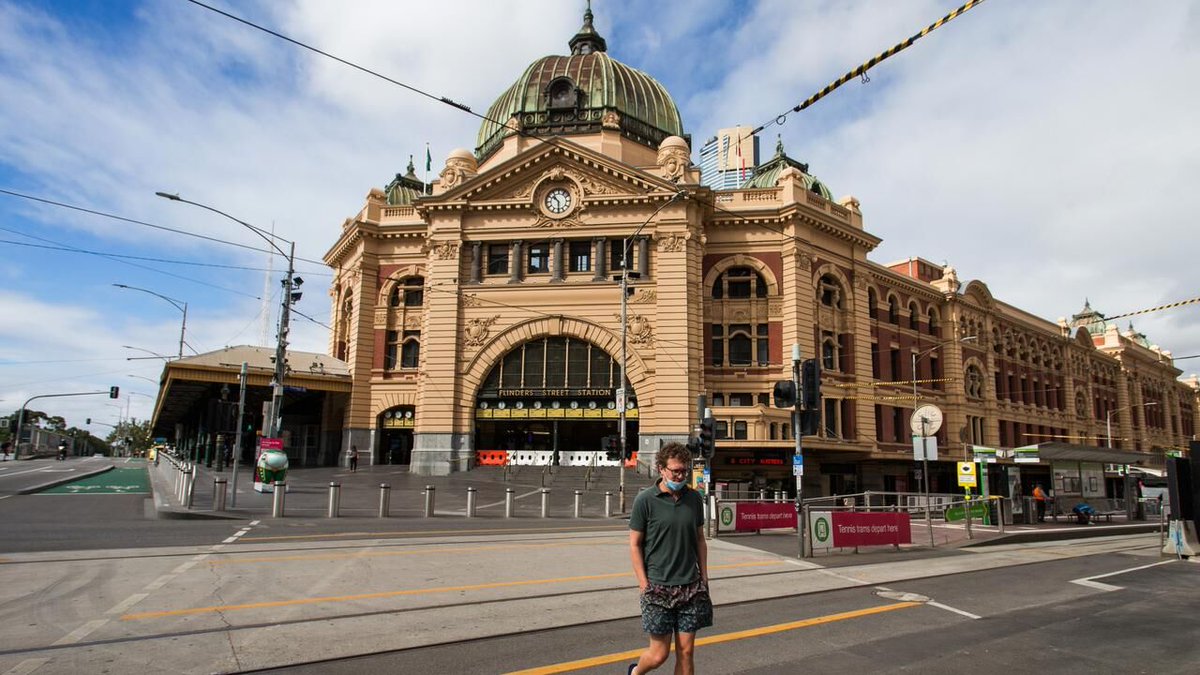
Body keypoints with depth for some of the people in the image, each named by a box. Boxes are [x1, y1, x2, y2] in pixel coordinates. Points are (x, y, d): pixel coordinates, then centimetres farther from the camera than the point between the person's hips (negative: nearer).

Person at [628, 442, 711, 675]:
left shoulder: (694, 498, 5)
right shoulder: (645, 500, -8)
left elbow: (699, 540, 13)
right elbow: (635, 544, -5)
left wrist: (704, 578, 9)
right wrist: (644, 585, -10)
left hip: (691, 587, 4)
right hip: (659, 587, -4)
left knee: (686, 652, 6)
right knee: (659, 654, 2)